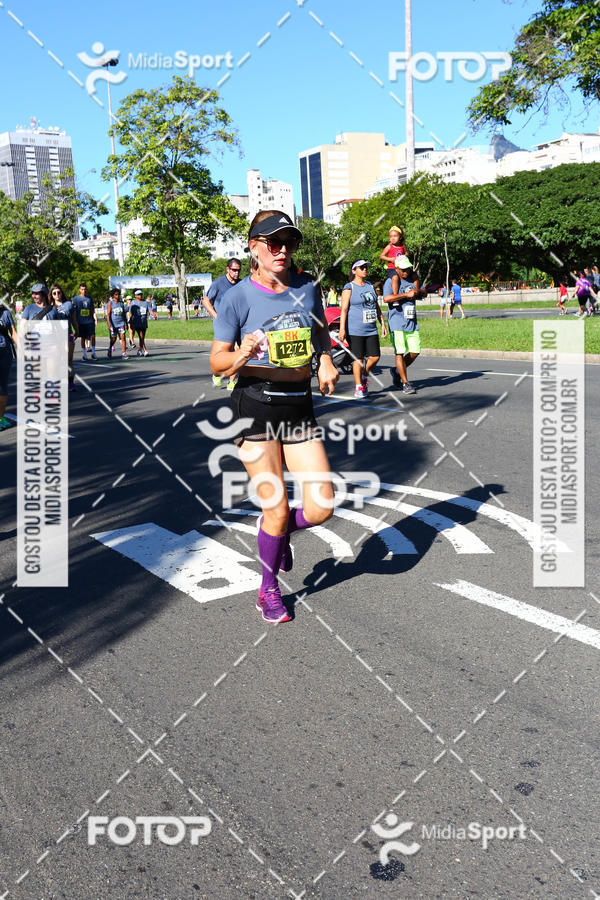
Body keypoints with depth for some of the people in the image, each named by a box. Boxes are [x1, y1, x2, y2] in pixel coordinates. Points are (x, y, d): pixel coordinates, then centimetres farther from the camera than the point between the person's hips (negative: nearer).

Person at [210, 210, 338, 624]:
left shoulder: (307, 288, 4)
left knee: (321, 507, -2)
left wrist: (326, 361, 4)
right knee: (277, 509, -2)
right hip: (255, 407, -4)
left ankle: (279, 531, 33)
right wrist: (243, 354, -28)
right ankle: (269, 591, 23)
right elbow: (217, 362, -6)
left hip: (300, 406, 4)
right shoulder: (239, 297, -8)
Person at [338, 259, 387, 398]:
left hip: (371, 329, 6)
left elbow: (376, 307, 21)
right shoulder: (349, 287, -3)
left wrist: (382, 324, 16)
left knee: (375, 357, 1)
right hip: (355, 330, -6)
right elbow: (344, 309, -10)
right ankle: (359, 388, 8)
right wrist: (342, 329, -18)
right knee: (358, 359, -3)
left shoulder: (370, 285, 15)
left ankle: (364, 377, 27)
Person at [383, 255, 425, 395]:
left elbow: (423, 293, 22)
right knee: (400, 352, -6)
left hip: (412, 322, 6)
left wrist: (417, 292, -2)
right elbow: (386, 299, -20)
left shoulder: (413, 279, 15)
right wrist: (406, 294, -20)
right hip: (397, 323, -6)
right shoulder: (391, 281, -4)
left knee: (415, 352, 3)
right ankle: (405, 383, -1)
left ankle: (397, 371, 26)